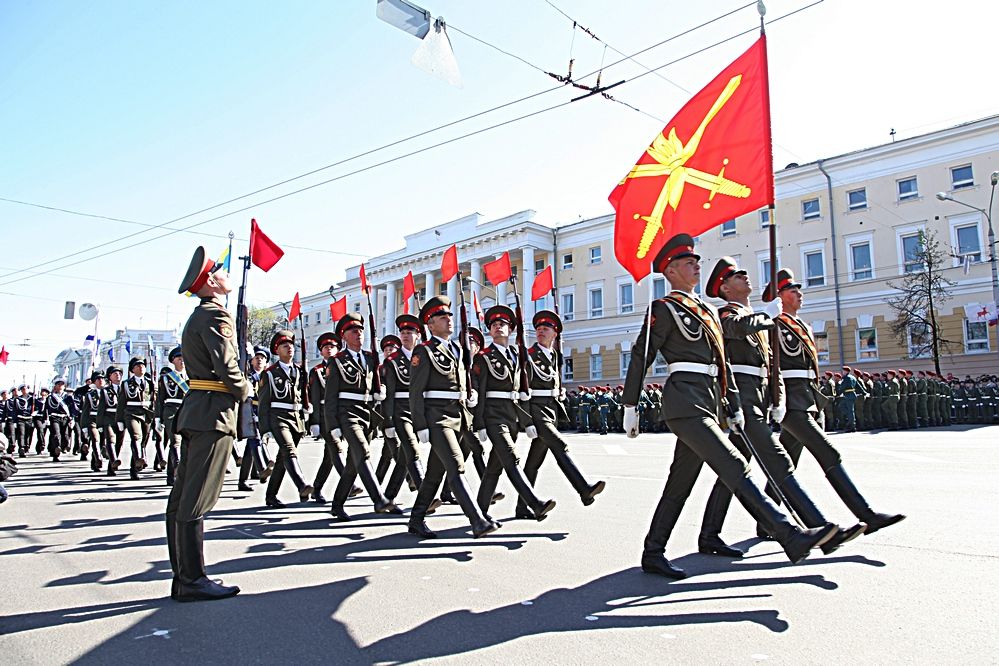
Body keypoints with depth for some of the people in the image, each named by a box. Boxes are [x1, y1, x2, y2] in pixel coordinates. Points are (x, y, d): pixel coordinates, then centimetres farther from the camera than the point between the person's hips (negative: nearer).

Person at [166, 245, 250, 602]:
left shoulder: (199, 316, 21)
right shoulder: (215, 314, -10)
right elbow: (226, 365, -18)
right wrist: (244, 391, -3)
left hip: (194, 411, 10)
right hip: (213, 412, -10)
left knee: (182, 498, 9)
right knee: (196, 501, -6)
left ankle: (183, 577, 18)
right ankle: (193, 581, 0)